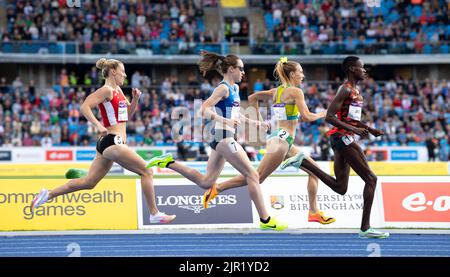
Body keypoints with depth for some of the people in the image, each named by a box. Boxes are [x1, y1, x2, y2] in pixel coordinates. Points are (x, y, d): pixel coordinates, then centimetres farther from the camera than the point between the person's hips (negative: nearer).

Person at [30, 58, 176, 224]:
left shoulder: (118, 90, 18)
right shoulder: (106, 90, -9)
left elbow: (128, 114, 27)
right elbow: (84, 107, -18)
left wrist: (135, 99, 9)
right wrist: (98, 125, -28)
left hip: (109, 143, 10)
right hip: (112, 141, -10)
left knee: (88, 182, 12)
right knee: (147, 172, -8)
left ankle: (48, 194, 15)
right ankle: (154, 214, -5)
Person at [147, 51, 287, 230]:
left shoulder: (234, 88, 18)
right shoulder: (223, 88, -11)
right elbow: (204, 110, -19)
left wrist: (253, 122, 20)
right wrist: (226, 121, -28)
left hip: (223, 139, 10)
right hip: (223, 136, -10)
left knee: (205, 182, 11)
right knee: (252, 175, -7)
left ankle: (168, 163, 13)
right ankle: (265, 220, -5)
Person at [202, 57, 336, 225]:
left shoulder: (276, 91, 16)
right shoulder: (295, 91, -8)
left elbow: (252, 97, 21)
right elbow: (306, 116, -16)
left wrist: (259, 119, 22)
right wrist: (321, 115, 2)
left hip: (285, 143, 10)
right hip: (281, 139, -10)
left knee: (314, 170, 11)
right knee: (257, 178, -10)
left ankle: (314, 212, 7)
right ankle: (216, 189, -8)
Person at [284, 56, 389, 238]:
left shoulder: (355, 91, 18)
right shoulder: (346, 90, -12)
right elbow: (329, 117, -19)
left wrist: (370, 130, 17)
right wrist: (353, 129, -24)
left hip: (344, 138, 10)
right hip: (343, 137, -10)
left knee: (340, 188, 10)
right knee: (370, 179, -8)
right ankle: (365, 228, -8)